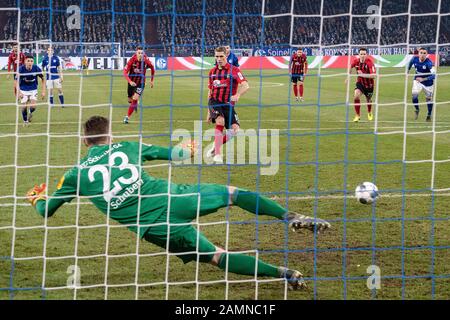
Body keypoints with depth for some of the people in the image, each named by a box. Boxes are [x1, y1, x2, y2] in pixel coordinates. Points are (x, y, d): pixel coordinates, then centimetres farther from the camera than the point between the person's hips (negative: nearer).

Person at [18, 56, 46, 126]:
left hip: (33, 90, 0)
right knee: (24, 107, -4)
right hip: (23, 90, 0)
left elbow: (43, 79, -6)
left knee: (33, 107, -14)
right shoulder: (21, 69, -22)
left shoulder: (36, 69, -19)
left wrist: (43, 91, -10)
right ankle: (25, 121, 24)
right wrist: (19, 92, -25)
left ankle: (30, 113, 24)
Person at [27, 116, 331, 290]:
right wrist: (187, 151, 42)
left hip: (153, 227, 0)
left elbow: (45, 210, 17)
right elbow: (171, 153, 19)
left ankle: (281, 273, -7)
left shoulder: (76, 175, 8)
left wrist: (38, 197, 40)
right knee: (232, 193, 19)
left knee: (215, 256, 7)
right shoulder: (126, 147, 10)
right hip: (171, 196, 1)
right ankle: (292, 217, 2)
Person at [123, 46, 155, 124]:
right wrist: (130, 81, -36)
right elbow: (125, 72, -21)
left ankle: (127, 117, -10)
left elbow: (152, 68, 4)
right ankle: (135, 105, 54)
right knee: (130, 100, 15)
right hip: (132, 82, 1)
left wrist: (151, 80, 11)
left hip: (141, 83, -1)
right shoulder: (132, 60, -21)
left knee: (135, 99, -19)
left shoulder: (146, 61, -18)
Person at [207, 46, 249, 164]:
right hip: (214, 101, 1)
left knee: (235, 128, -18)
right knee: (220, 120, -28)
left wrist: (237, 95, -37)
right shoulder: (212, 72, 10)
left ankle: (215, 147, 6)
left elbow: (245, 86, -16)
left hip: (228, 103, -1)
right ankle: (217, 154, -27)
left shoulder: (234, 70, -4)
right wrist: (209, 111, 19)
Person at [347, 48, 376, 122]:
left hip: (369, 84, -2)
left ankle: (369, 113, 52)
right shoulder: (356, 61, -16)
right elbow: (350, 67, 10)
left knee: (368, 100, 16)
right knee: (356, 95, -24)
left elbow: (374, 75, -36)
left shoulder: (369, 62, -29)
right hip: (360, 82, 2)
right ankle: (357, 115, -8)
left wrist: (362, 74, -39)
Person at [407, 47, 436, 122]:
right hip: (417, 80, 2)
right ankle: (417, 110, 14)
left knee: (429, 99, 12)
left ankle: (429, 115, 38)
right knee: (414, 96, -17)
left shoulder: (429, 63, -32)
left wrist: (423, 79, -49)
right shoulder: (415, 59, -19)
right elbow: (410, 63, 7)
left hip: (428, 83, -2)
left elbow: (434, 75, -42)